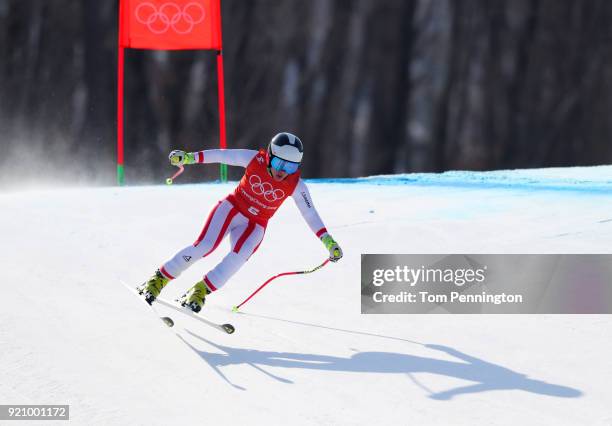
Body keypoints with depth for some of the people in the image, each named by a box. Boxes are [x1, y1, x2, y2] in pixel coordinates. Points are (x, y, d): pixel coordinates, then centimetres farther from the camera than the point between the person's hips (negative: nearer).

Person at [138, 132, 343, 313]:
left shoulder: (296, 186, -15)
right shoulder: (255, 159, -18)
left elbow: (311, 215, -10)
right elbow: (222, 155, -10)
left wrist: (329, 241, -16)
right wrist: (188, 157, -11)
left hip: (255, 225, 1)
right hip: (232, 208, -1)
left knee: (238, 257, -27)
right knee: (204, 246, -21)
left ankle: (200, 292, -13)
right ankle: (158, 279, -7)